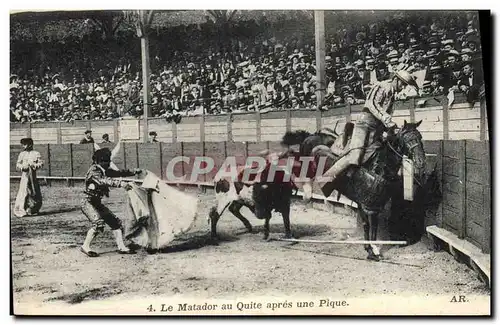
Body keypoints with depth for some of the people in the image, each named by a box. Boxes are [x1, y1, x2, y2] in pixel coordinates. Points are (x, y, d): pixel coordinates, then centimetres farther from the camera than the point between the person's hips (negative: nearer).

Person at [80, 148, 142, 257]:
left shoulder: (105, 170, 6)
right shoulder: (93, 171, -18)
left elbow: (119, 173, 17)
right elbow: (104, 181, -35)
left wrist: (134, 172, 8)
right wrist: (121, 184, -45)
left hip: (97, 203, 9)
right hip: (88, 203, -9)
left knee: (116, 222, 4)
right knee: (98, 223, -27)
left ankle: (121, 247, 9)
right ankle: (85, 247, -15)